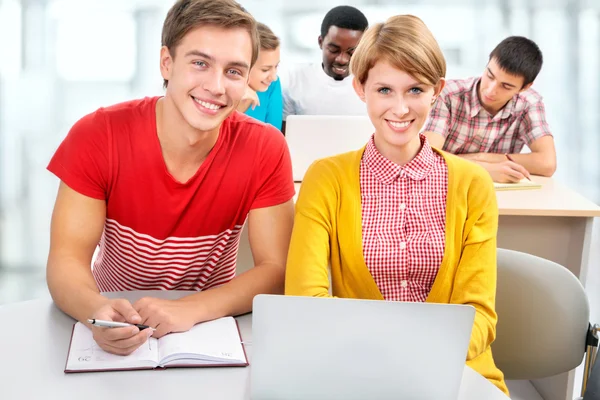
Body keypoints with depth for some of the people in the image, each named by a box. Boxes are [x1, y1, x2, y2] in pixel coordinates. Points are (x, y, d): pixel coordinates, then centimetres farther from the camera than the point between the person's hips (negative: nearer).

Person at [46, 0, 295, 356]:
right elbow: (67, 258, -14)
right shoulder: (97, 137, -14)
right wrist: (96, 312, -36)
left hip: (209, 324, 0)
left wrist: (189, 309, -29)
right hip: (115, 323, 1)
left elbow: (276, 270, -14)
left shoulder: (265, 148, -13)